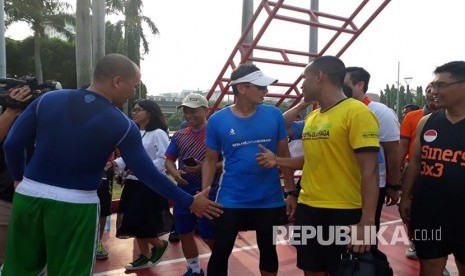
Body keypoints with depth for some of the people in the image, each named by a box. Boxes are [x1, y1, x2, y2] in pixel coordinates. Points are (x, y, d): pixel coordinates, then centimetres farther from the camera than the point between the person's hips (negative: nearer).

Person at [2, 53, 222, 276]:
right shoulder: (122, 125, -12)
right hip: (77, 205, -4)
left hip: (28, 195, 4)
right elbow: (148, 174, -10)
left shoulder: (47, 99, -2)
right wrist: (190, 202, -1)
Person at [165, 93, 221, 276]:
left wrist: (205, 168, -24)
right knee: (184, 234, 16)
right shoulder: (179, 135, 7)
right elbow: (169, 159, 12)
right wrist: (174, 173, -10)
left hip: (209, 193, -5)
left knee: (210, 237, 4)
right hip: (184, 192, 6)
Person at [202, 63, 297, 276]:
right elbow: (210, 161, 1)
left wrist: (292, 192, 2)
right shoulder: (217, 120, -7)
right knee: (220, 253, 9)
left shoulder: (274, 115, -4)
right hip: (230, 200, -1)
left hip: (270, 200, 2)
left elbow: (284, 155, 3)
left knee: (268, 251, 19)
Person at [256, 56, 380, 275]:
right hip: (307, 209, 7)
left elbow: (369, 170, -18)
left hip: (343, 213, -7)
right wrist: (277, 161, 9)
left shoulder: (357, 112, -14)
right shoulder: (311, 117, 10)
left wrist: (367, 221, -22)